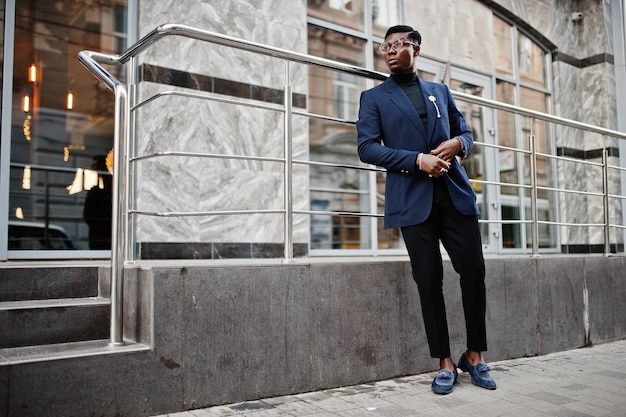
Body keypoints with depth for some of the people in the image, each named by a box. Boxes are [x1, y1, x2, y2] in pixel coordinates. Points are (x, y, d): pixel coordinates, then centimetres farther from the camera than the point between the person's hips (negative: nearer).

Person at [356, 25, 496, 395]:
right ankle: (445, 362, 12)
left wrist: (458, 143, -4)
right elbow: (367, 147, -2)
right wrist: (418, 160, -14)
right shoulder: (374, 97, 10)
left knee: (474, 270, -1)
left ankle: (475, 355, 16)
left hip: (455, 192, 3)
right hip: (413, 198, -2)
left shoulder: (441, 92, 20)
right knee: (429, 279, -1)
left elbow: (466, 132, 22)